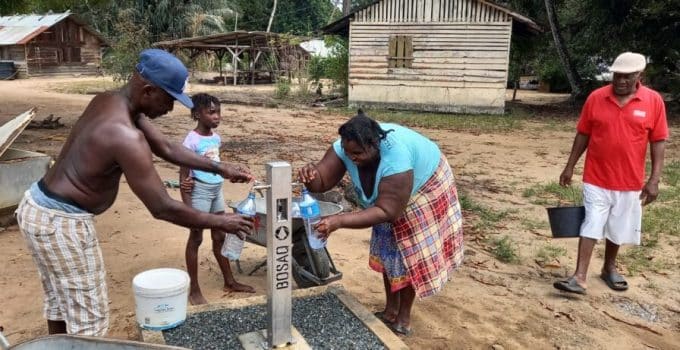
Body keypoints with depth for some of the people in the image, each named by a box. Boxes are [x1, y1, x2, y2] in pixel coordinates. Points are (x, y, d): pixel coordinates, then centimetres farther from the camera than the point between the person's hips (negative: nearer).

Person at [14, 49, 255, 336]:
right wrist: (220, 222, -16)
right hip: (60, 222, -10)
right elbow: (162, 208, -27)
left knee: (61, 301, 25)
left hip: (38, 206, 10)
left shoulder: (110, 101, 1)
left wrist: (220, 168, 4)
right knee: (89, 318, 4)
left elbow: (166, 148, 8)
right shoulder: (126, 135, -29)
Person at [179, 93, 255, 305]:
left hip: (217, 190, 7)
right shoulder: (191, 141, -17)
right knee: (196, 239, 5)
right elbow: (183, 176, -15)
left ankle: (229, 282, 28)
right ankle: (194, 289, 17)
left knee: (219, 237, 16)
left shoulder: (216, 138, 4)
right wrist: (188, 208, -18)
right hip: (199, 192, -7)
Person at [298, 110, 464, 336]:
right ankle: (390, 310, 26)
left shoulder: (395, 158, -46)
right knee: (388, 250, 11)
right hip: (386, 197, 6)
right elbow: (322, 180, -27)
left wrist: (339, 221, -52)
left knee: (409, 253, 0)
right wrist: (310, 176, -51)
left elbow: (385, 212, -44)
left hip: (424, 189, -6)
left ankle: (404, 318, 15)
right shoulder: (346, 147, -28)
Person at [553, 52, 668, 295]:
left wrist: (654, 179, -7)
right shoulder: (596, 98, -5)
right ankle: (580, 278, 0)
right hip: (596, 179, -1)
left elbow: (658, 142, -3)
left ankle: (609, 268, 35)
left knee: (618, 229, 14)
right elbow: (583, 134, 2)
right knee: (590, 226, -1)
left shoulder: (654, 101, -5)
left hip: (630, 182, 1)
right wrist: (570, 166, 3)